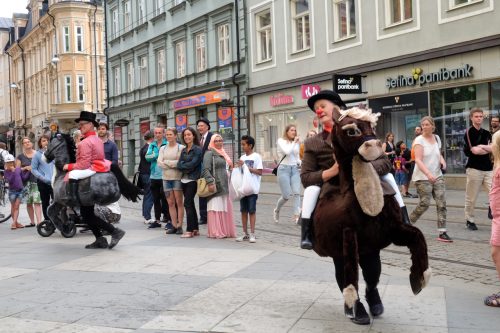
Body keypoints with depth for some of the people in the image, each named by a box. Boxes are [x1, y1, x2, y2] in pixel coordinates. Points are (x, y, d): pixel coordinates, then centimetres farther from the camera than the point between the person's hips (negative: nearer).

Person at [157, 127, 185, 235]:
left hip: (177, 177, -5)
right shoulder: (163, 148, 14)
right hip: (166, 178, 5)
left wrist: (167, 162, -8)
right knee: (170, 203, 6)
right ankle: (174, 225, 10)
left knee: (179, 202, -3)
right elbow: (159, 163, 3)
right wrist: (174, 164, -9)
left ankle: (179, 226, 1)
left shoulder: (181, 148, -3)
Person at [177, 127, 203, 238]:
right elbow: (179, 164, 6)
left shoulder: (197, 149, -6)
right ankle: (195, 229, 15)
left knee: (188, 204, -11)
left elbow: (193, 164, -15)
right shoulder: (183, 150, 15)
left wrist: (183, 165, -3)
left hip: (192, 180, -7)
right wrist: (186, 167, -11)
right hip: (184, 179, 7)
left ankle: (189, 230, -8)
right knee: (190, 204, 9)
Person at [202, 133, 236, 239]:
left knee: (226, 208, 9)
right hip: (216, 186, -8)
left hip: (224, 186, 8)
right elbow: (206, 169, -15)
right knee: (216, 208, -7)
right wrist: (210, 182, -24)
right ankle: (215, 232, -3)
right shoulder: (209, 153, -5)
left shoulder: (223, 154, 21)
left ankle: (226, 230, 16)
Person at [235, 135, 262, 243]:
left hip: (253, 188, -6)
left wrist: (245, 166, -14)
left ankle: (252, 234, 4)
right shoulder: (242, 157, 12)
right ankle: (245, 233, 15)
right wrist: (238, 167, -3)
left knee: (251, 211, -2)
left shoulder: (256, 156, -5)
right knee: (243, 210, 8)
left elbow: (259, 172, -12)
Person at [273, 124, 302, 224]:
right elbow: (287, 151, -17)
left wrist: (300, 163, 2)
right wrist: (294, 142, -8)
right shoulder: (281, 141, 0)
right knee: (287, 195, -7)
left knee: (297, 193, -13)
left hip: (295, 169, 5)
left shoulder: (297, 143, 14)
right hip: (284, 169, -5)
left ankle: (297, 216, -18)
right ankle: (276, 211, 20)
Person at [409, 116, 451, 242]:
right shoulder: (419, 140, -10)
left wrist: (442, 160, 1)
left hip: (437, 176, 6)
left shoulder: (437, 138, 9)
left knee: (441, 203, -5)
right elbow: (418, 160, -19)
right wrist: (428, 174, -33)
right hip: (422, 177, -6)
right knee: (425, 203, -8)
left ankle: (442, 233, -3)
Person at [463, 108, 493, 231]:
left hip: (488, 169, 5)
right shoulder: (469, 132, -2)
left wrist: (481, 147, -11)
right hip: (474, 168, -4)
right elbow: (474, 150, -14)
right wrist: (488, 149, -5)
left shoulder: (487, 133, 15)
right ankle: (469, 220, 15)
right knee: (471, 198, 1)